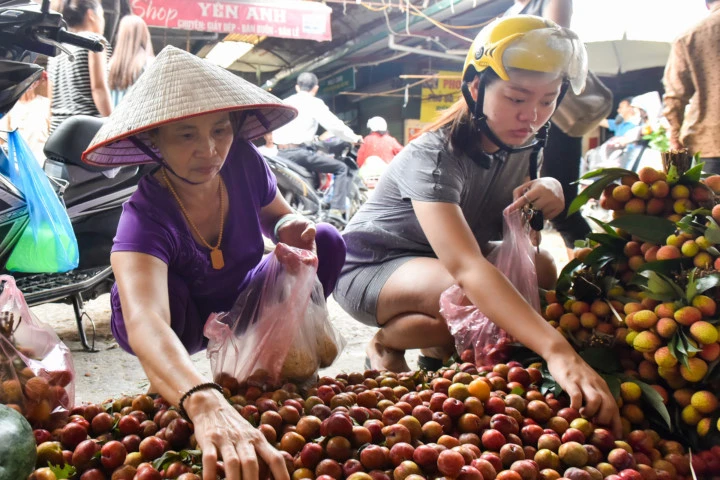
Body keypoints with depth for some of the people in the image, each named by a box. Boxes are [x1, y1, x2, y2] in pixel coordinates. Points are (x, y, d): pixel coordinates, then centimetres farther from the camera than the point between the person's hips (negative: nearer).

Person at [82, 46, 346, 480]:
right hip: (179, 327, -3)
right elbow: (144, 322, -54)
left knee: (327, 243, -18)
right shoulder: (146, 215, -36)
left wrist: (288, 227, -27)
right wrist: (206, 404, -73)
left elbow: (276, 215, 1)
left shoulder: (244, 163, -23)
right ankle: (162, 385, -5)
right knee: (146, 291, -38)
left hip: (241, 306, 4)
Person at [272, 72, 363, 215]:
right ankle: (337, 211, -11)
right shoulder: (314, 103, 0)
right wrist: (355, 138, 9)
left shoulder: (284, 103, 19)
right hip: (299, 152, -7)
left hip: (280, 153, 7)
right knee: (341, 168, 0)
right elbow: (334, 125, -6)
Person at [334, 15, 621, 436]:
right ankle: (386, 344, -4)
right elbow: (465, 267, -46)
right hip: (368, 269, -7)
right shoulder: (435, 157, -31)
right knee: (475, 298, -34)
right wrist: (557, 350, -56)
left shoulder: (523, 143, -7)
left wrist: (550, 192, -18)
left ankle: (438, 346, 5)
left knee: (542, 269, -11)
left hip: (440, 259, 8)